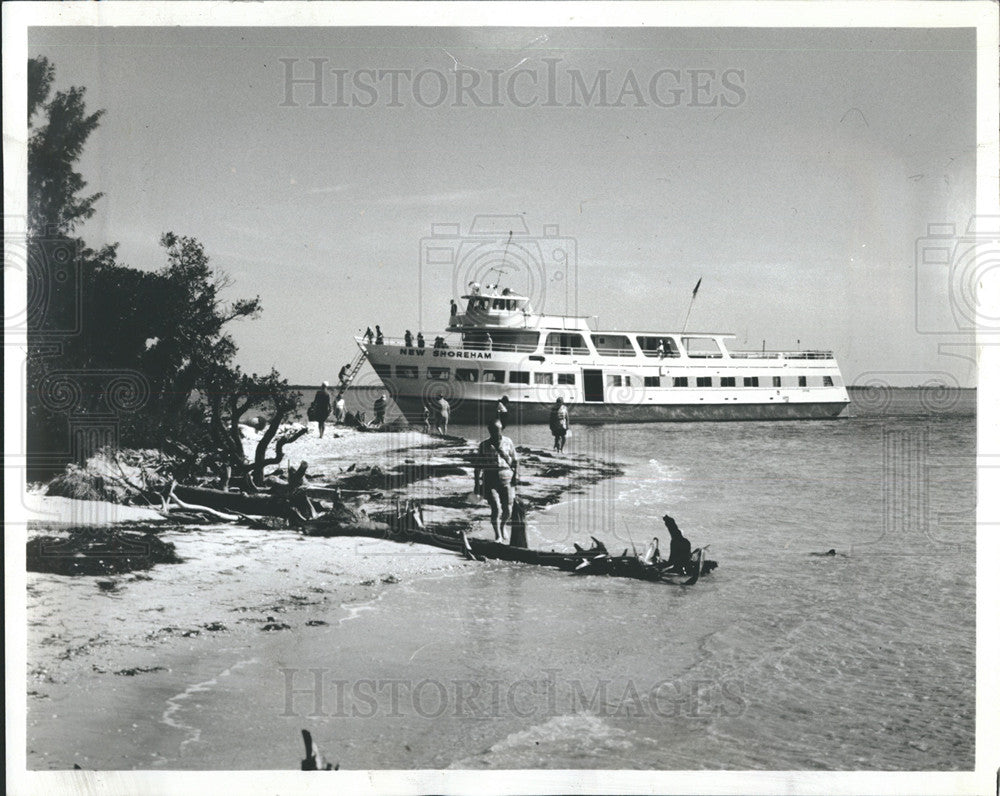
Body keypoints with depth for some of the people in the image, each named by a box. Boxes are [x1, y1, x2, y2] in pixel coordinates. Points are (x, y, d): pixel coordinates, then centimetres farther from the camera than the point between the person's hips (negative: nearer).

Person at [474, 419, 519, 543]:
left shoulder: (508, 442, 4)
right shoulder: (484, 445, 1)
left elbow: (514, 460, 10)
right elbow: (478, 465, 5)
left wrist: (515, 474, -3)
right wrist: (477, 483, 2)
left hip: (506, 478, 1)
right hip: (490, 480, -1)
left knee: (507, 509, 3)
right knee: (496, 508, -13)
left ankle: (503, 526, 36)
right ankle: (498, 536, 0)